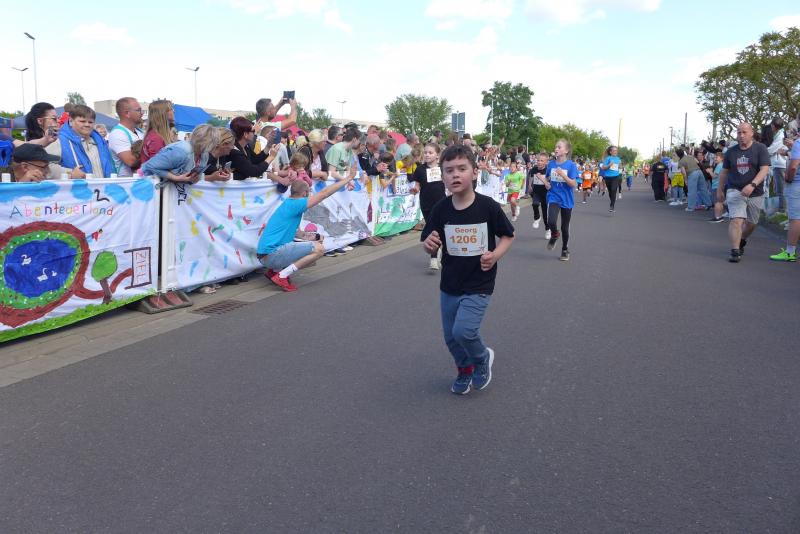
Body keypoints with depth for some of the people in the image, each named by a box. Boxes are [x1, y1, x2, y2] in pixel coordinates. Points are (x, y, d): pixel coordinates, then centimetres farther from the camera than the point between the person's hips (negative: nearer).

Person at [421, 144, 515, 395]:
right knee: (450, 336, 13)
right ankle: (465, 370, 42)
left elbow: (508, 236, -1)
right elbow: (429, 246, 2)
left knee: (463, 331, -17)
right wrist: (429, 245, -22)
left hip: (479, 285, -4)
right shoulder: (440, 209, -7)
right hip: (449, 285, 4)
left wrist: (495, 255, -19)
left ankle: (483, 358, 16)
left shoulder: (488, 206, -15)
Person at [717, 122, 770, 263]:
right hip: (735, 191, 0)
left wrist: (752, 185, -29)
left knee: (751, 223, 14)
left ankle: (741, 241, 41)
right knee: (736, 220, -17)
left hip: (755, 193, 0)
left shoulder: (760, 149, -5)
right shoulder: (731, 151, 4)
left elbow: (764, 169, -15)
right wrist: (720, 190, 14)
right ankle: (735, 252, -16)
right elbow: (724, 172, 14)